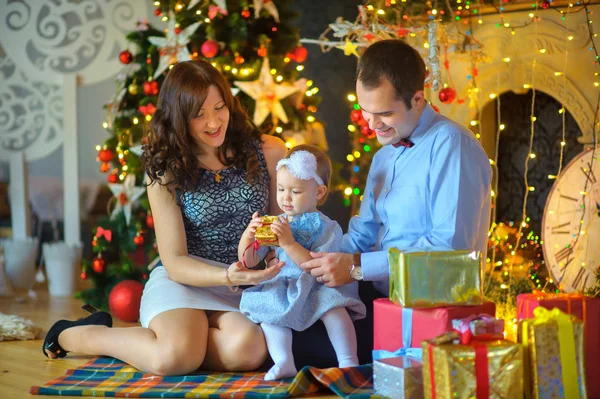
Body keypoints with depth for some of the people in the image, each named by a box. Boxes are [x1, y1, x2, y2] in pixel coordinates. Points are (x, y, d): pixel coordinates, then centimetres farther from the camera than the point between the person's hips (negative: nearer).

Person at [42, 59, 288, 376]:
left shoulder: (267, 152, 0)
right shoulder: (166, 171, -2)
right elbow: (175, 262, -7)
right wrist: (228, 277, -27)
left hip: (244, 284, 1)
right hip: (183, 279, -1)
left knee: (246, 350, -35)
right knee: (175, 357, -33)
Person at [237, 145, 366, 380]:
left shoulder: (327, 228, -6)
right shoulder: (274, 223, 9)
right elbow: (249, 261, 10)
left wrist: (289, 243, -28)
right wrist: (248, 235, -10)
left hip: (318, 288, -4)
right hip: (283, 288, 4)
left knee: (332, 305, -33)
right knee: (266, 309, -24)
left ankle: (348, 362, -30)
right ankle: (283, 362, -31)